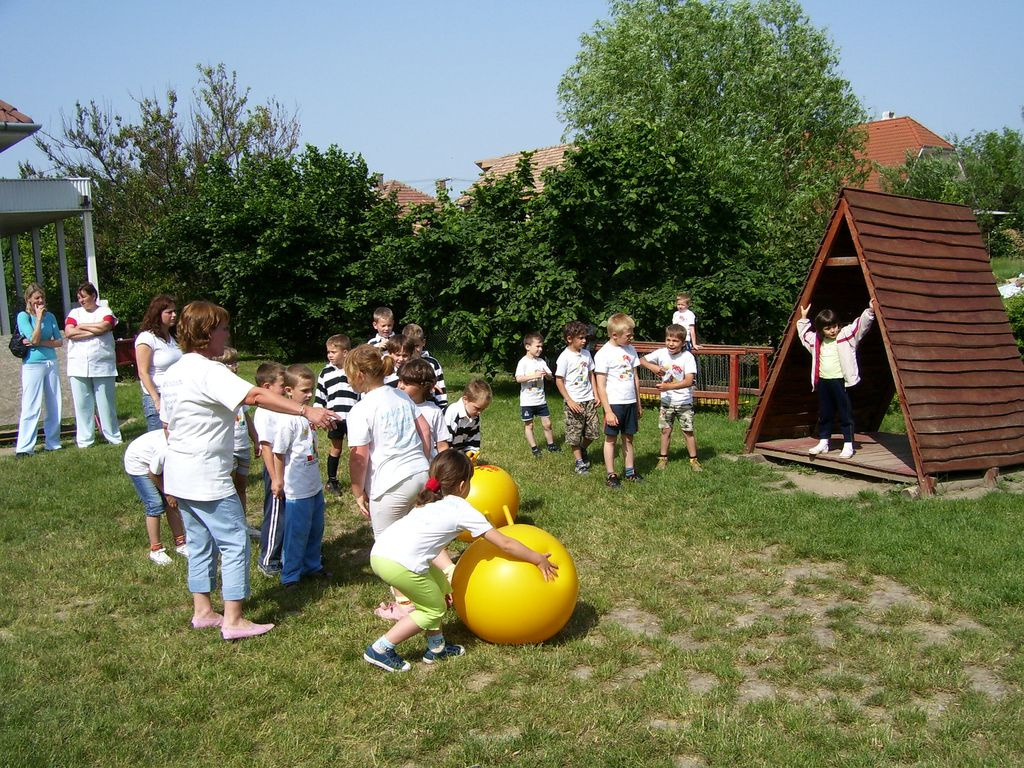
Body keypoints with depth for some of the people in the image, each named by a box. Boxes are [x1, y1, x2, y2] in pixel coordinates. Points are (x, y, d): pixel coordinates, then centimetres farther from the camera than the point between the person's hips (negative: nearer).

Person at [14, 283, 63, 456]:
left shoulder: (50, 316, 8)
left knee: (54, 406, 8)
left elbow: (59, 341, 4)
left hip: (51, 363, 5)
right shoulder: (23, 316, -4)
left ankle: (53, 443, 17)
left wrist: (40, 343, -11)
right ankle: (24, 447, -4)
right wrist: (38, 317, -12)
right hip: (33, 365, -5)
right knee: (31, 407, -6)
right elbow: (34, 339, -14)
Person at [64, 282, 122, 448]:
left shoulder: (105, 311, 10)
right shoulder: (74, 313, 14)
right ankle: (84, 441, 7)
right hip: (78, 367, 2)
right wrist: (95, 331, -5)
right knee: (82, 404, 1)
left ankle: (114, 438, 8)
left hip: (102, 365, -2)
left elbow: (104, 326, -11)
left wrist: (81, 327, 0)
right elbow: (69, 333, -2)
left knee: (106, 402, 1)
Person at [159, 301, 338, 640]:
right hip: (207, 477, -10)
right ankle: (233, 620, 2)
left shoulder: (174, 372, 10)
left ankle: (202, 611, 27)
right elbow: (256, 396, -33)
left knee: (200, 542, 18)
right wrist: (306, 411, -40)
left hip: (180, 476, 10)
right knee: (235, 542, -2)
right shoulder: (209, 372, -19)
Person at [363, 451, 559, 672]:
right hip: (400, 564, -8)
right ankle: (380, 649, 12)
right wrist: (539, 559, 19)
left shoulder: (428, 503, 26)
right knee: (434, 610, 13)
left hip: (379, 551, 8)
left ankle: (436, 647, 30)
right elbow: (505, 544, 9)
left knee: (439, 584, 24)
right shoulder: (462, 510, 6)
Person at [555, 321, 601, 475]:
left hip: (589, 400, 5)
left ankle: (583, 450, 35)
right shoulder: (565, 357, -12)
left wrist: (596, 395, 6)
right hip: (574, 402, -5)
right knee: (575, 434, 2)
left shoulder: (586, 353, 5)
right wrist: (570, 401, -14)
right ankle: (579, 462, 16)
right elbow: (559, 381, -11)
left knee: (593, 431, 8)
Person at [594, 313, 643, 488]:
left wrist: (638, 403, 15)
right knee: (611, 439, 5)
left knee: (628, 438, 13)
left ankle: (629, 471, 23)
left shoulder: (630, 350, 6)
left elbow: (635, 378, 13)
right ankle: (611, 475, 12)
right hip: (614, 403, -5)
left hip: (630, 402, 5)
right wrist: (608, 411, -15)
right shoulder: (603, 354, -12)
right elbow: (601, 386, -12)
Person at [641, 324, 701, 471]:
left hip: (684, 402, -3)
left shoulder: (688, 357, -17)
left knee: (688, 431, 3)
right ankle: (663, 458, 23)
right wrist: (653, 367, -20)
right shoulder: (661, 353, -6)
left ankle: (693, 460, 15)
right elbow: (642, 360, 1)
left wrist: (668, 386, -34)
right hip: (666, 401, 3)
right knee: (665, 430, 10)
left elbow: (689, 381, -25)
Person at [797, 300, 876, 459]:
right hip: (823, 382, 5)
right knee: (824, 414, 14)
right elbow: (805, 333, 29)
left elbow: (861, 324, -16)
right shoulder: (816, 340, 9)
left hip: (840, 381, -5)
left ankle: (848, 445, 5)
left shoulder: (846, 335, -4)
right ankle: (823, 443, 24)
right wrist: (803, 319, 27)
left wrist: (870, 311, -28)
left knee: (845, 414, 0)